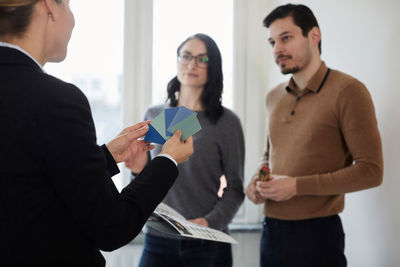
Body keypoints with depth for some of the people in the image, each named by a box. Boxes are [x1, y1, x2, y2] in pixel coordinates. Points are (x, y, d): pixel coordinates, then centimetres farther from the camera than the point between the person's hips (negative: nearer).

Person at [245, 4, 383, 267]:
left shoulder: (347, 91, -9)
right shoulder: (274, 97, 11)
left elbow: (370, 170, -13)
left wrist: (298, 186, -17)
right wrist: (258, 181, 3)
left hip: (316, 232, -6)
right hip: (271, 231, 6)